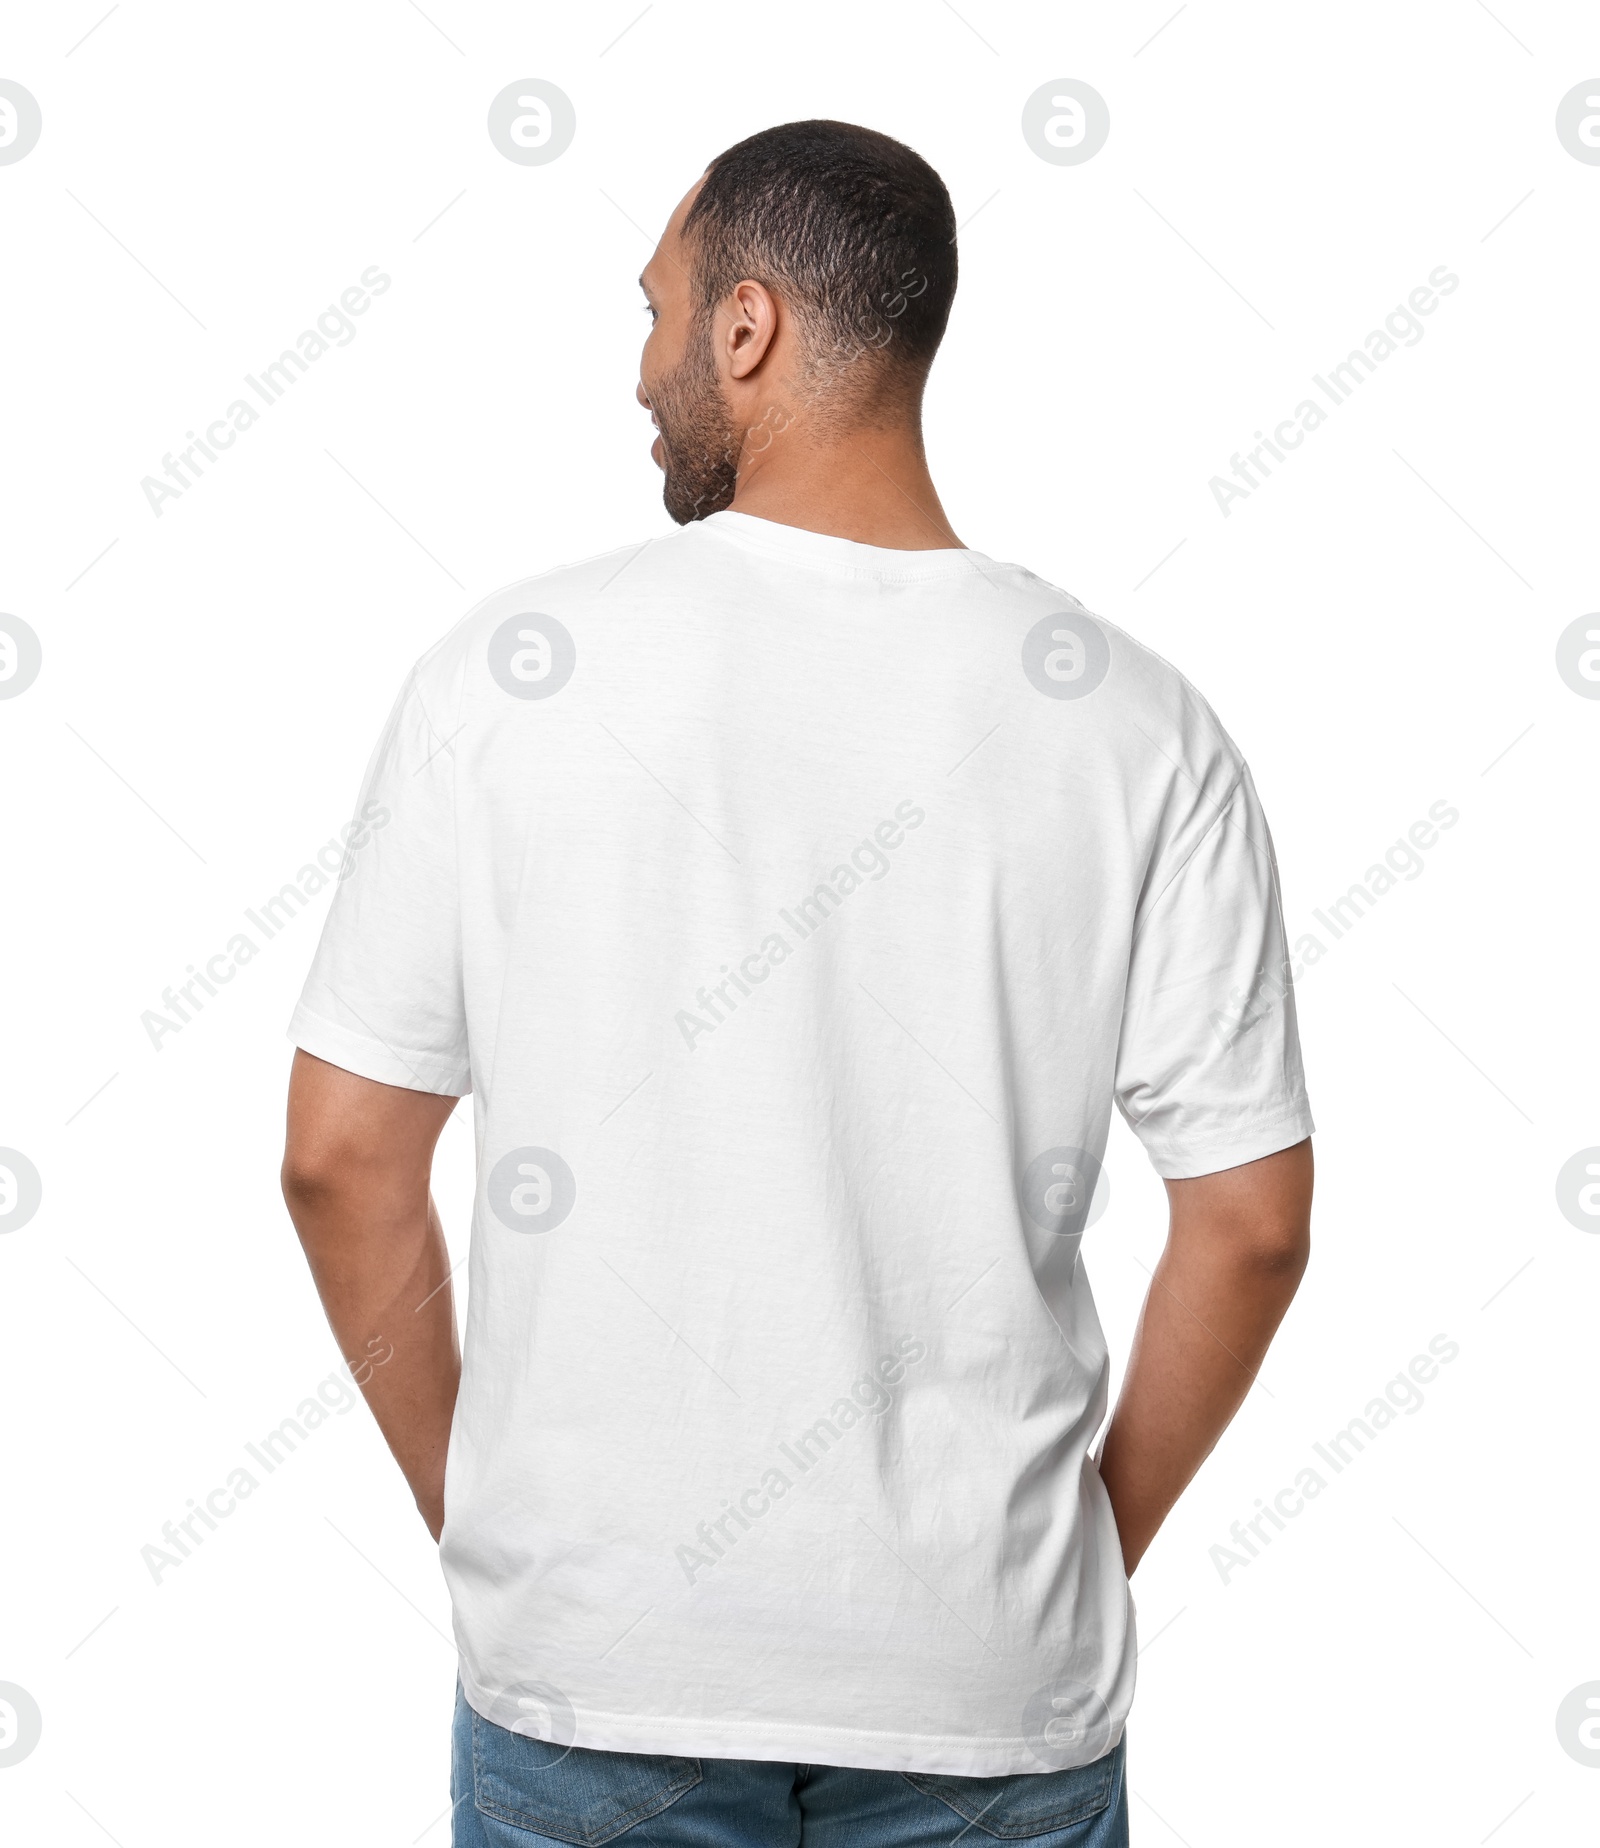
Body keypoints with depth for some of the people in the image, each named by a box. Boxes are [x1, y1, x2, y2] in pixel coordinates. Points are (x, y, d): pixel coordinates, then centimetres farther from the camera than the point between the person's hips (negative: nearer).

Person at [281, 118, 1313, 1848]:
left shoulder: (511, 668, -10)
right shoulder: (1136, 722, -8)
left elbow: (338, 1156, -5)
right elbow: (1252, 1219, -5)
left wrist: (464, 1502, 8)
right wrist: (1098, 1538, 9)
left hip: (591, 1644, 0)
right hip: (993, 1673, 1)